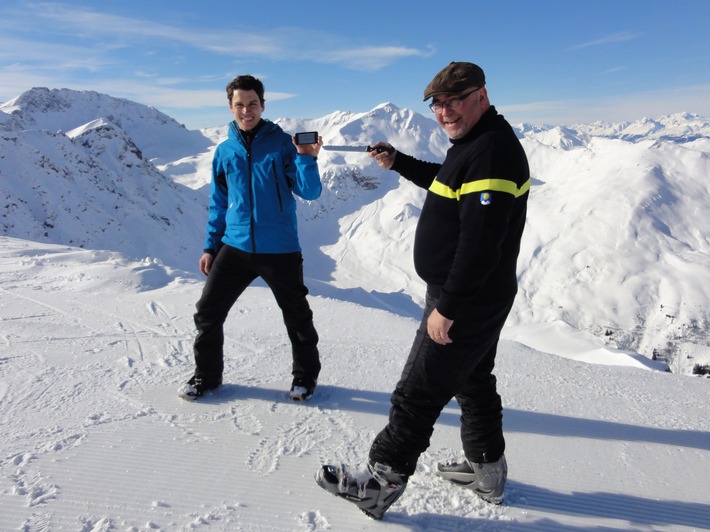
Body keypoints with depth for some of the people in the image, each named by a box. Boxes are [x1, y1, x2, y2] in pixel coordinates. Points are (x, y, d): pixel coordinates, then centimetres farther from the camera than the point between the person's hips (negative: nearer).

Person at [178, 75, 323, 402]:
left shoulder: (282, 143, -3)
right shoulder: (224, 151, 7)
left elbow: (309, 192, -10)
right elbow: (218, 204, 14)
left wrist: (307, 159, -26)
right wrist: (210, 246, 11)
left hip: (280, 250, -3)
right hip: (235, 248, 3)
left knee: (297, 317, 9)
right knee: (208, 312, 5)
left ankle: (306, 375, 31)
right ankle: (207, 374, 26)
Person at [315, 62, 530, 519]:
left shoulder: (491, 152, -23)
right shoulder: (474, 143, 11)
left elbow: (480, 242, -29)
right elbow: (443, 182, 30)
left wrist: (446, 307, -26)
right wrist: (397, 163, 18)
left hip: (466, 303, -11)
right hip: (476, 300, 11)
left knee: (419, 391, -1)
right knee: (472, 379, 22)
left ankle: (381, 480, 14)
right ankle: (488, 470, 38)